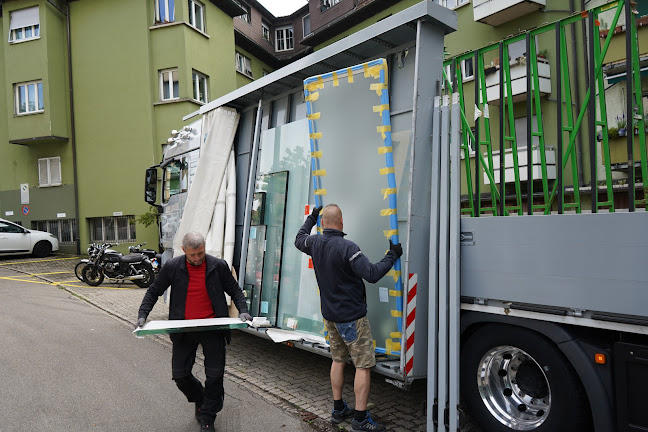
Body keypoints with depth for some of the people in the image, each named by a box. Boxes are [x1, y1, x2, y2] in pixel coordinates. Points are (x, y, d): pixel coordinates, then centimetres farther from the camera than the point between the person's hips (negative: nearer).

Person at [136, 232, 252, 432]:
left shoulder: (219, 266, -7)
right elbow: (153, 291, 6)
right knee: (180, 374, 7)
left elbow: (234, 290, 5)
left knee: (215, 375, 2)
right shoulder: (172, 267, -6)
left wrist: (242, 310, -10)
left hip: (212, 328, -1)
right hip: (184, 330, 1)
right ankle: (200, 399, 38)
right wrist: (142, 315, -5)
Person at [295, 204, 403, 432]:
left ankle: (338, 410, 28)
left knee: (338, 360, 18)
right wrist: (392, 255, -14)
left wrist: (311, 218, 34)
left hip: (330, 314, 8)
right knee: (364, 365, 1)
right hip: (352, 316, -8)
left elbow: (299, 239, 23)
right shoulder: (347, 248, -23)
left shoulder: (315, 243, -1)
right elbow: (372, 274, -26)